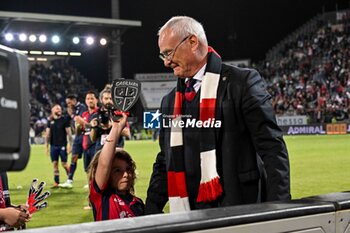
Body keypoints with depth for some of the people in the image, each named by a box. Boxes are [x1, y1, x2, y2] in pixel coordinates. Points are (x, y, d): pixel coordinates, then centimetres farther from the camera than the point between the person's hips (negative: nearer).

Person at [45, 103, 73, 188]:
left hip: (62, 145, -3)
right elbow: (48, 134, 12)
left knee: (64, 163, -3)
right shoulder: (50, 121, 9)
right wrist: (47, 146, 8)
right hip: (53, 146, 3)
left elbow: (69, 133, -2)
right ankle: (56, 182, 7)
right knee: (55, 164, 3)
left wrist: (70, 145, -8)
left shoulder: (64, 119, -1)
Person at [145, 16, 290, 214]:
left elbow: (272, 149, -10)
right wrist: (151, 212, 11)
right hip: (187, 212, 5)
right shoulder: (170, 101, 14)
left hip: (238, 211, -5)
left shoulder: (243, 82, -6)